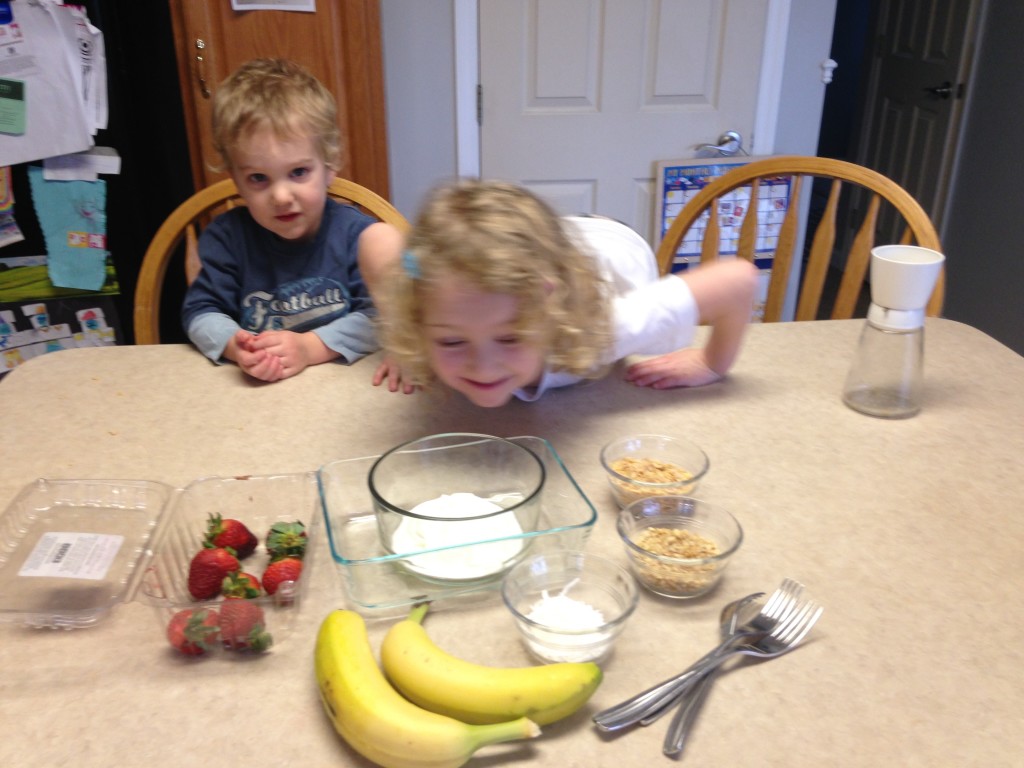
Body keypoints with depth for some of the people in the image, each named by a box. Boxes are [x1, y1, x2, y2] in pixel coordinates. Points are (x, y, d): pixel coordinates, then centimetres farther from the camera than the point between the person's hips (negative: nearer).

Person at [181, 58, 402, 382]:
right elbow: (200, 310, 1)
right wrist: (234, 345, -22)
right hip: (253, 392, 3)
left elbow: (381, 315, -13)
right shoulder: (226, 236, -1)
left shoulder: (354, 233, -8)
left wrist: (310, 348, -24)